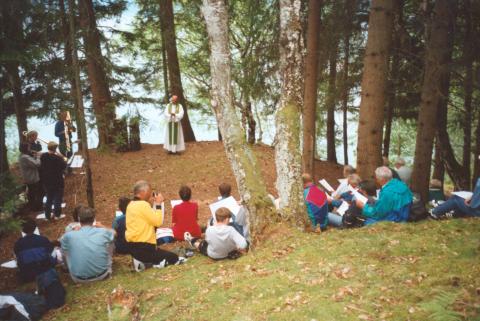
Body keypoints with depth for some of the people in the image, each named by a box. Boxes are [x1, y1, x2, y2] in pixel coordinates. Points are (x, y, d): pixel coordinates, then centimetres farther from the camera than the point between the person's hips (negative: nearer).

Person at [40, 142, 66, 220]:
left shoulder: (43, 156, -5)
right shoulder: (57, 158, -23)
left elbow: (41, 167, 7)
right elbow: (64, 166, -15)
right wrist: (61, 158, -6)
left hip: (46, 181, 5)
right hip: (57, 181, -5)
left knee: (49, 198, 19)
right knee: (57, 198, 11)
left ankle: (47, 215, 23)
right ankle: (57, 214, 18)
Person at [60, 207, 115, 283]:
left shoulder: (69, 235, -14)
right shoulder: (103, 232, -11)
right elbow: (114, 232, 14)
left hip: (79, 278, 0)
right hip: (102, 274, 1)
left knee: (64, 247, 17)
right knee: (110, 240, 17)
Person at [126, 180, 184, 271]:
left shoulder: (131, 204, 10)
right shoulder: (143, 205, -18)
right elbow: (158, 222, -15)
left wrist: (152, 204, 8)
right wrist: (158, 204, -9)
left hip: (133, 246, 9)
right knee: (174, 258, 2)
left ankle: (142, 261, 6)